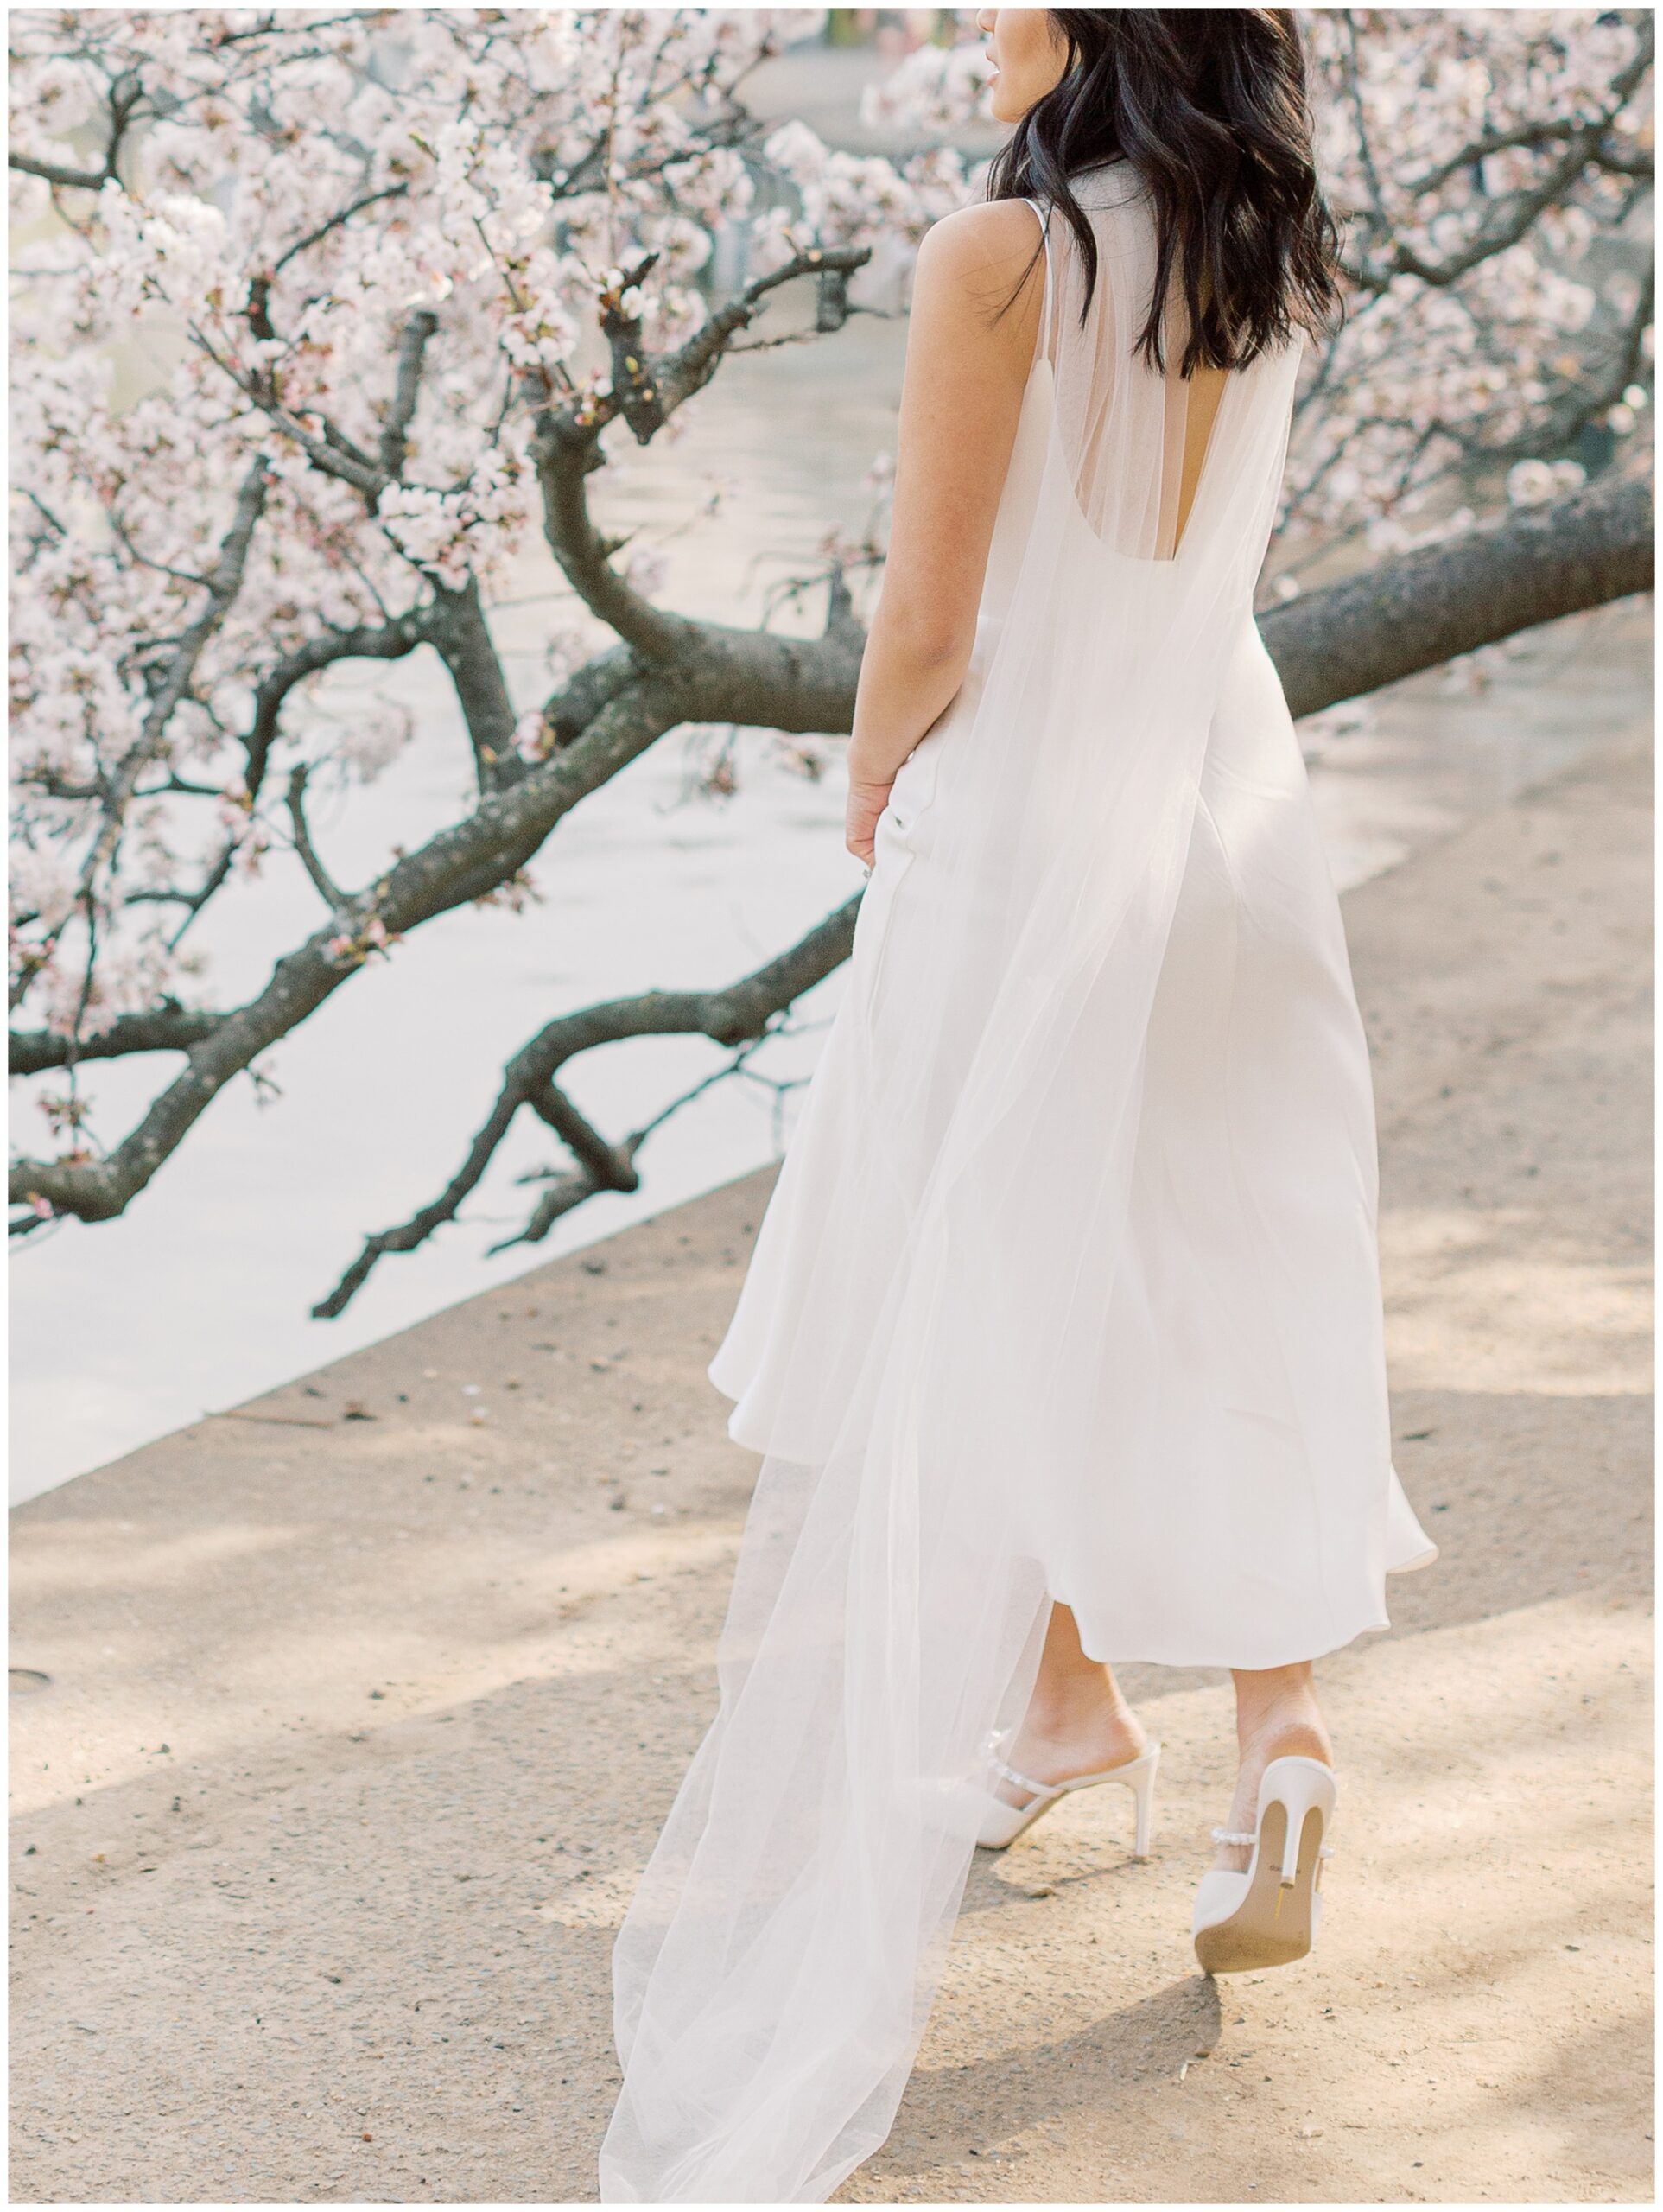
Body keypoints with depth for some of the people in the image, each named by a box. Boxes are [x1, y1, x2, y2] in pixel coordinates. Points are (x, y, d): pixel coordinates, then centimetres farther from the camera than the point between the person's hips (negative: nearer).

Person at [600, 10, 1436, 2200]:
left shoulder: (1001, 252, -18)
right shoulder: (1281, 253, 2)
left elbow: (929, 627, -12)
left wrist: (873, 782, 3)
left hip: (1022, 829, -6)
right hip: (1233, 801, 7)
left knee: (984, 1300, 11)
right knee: (1229, 1278, 13)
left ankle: (1065, 1694, 24)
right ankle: (1284, 1717, 7)